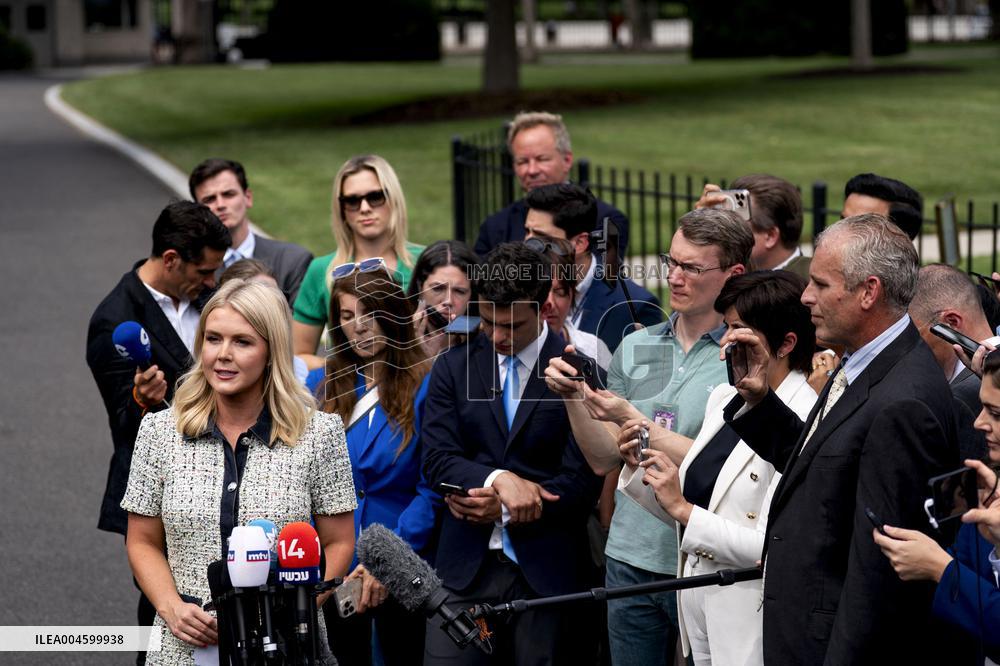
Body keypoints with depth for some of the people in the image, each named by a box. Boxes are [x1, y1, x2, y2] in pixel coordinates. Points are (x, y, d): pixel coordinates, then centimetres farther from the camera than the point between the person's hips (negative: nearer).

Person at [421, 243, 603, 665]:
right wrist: (497, 479, -16)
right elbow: (437, 460, 1)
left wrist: (501, 508, -12)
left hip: (548, 571, -2)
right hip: (465, 567, 2)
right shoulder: (453, 368, 10)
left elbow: (581, 482, -6)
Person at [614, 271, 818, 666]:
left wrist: (683, 509, -18)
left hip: (750, 625, -8)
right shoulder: (723, 399, 8)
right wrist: (639, 468, -1)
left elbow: (774, 548, -22)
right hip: (696, 604, 8)